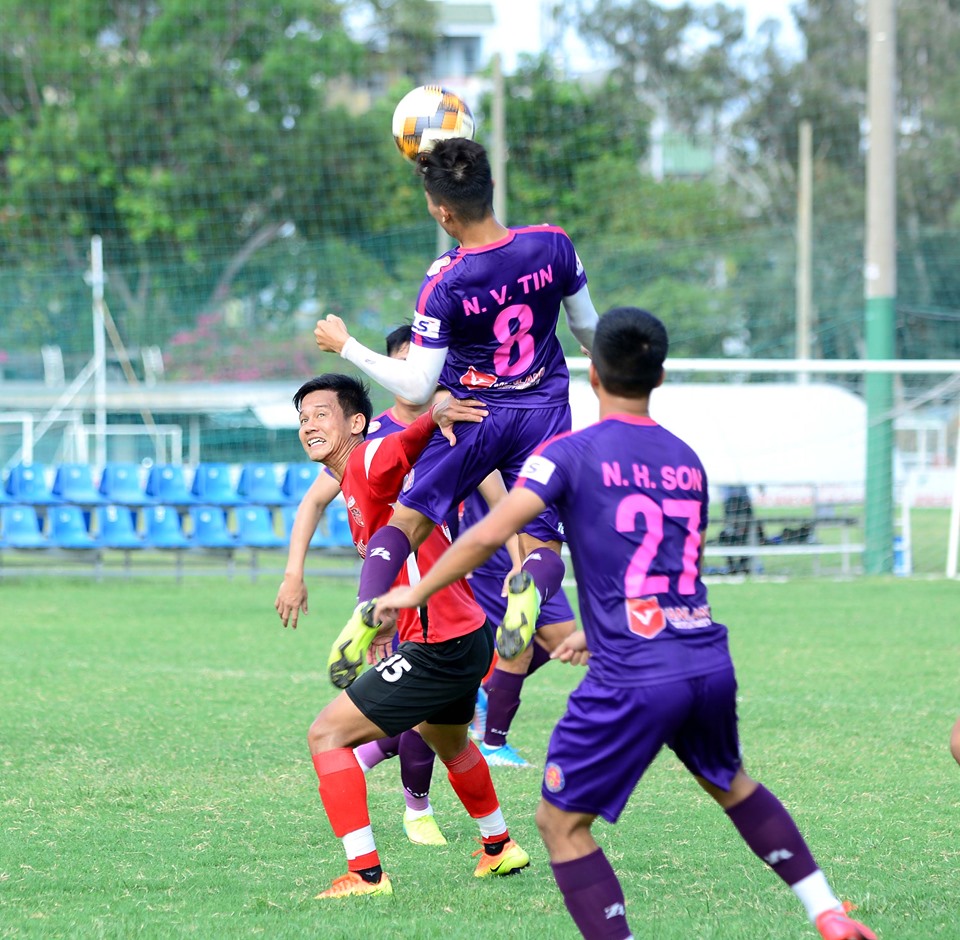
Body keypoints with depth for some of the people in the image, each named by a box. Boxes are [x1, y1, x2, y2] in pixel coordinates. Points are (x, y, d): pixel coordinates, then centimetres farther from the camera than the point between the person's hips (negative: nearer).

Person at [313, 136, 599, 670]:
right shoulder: (553, 245, -10)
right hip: (544, 416, 3)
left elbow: (416, 389, -14)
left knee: (408, 521, 8)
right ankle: (532, 587, -31)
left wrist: (346, 346, -3)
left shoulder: (444, 285, -19)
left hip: (473, 416, -2)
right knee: (542, 543, 7)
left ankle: (368, 609, -20)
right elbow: (588, 328, 5)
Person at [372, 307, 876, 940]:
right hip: (710, 661, 6)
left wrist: (416, 593, -1)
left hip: (632, 678, -6)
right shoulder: (686, 460, 15)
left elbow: (491, 533, -12)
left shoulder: (570, 452, -2)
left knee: (561, 821, 8)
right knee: (730, 782, 32)